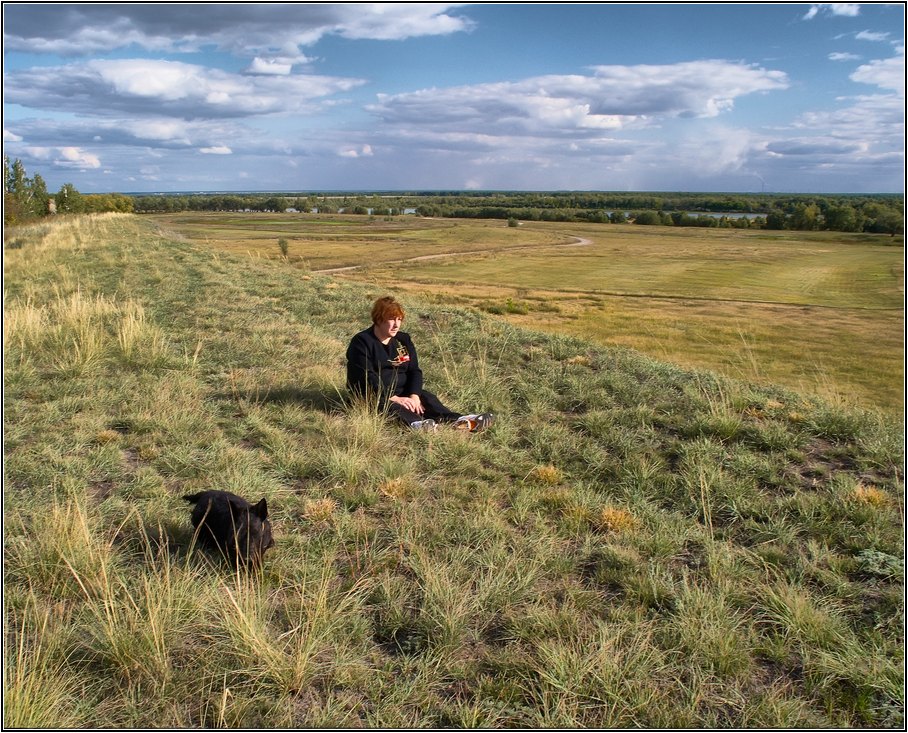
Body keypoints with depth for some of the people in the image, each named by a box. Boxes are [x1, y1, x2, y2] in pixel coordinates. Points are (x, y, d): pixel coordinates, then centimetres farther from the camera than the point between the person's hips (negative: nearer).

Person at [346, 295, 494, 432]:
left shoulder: (403, 339, 10)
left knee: (426, 398, -21)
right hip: (371, 396, -5)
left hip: (401, 392, 6)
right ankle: (415, 423, -68)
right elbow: (367, 377, -19)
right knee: (388, 405, -37)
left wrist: (414, 396, -17)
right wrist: (393, 398, -30)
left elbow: (414, 371, 3)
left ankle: (459, 421, -47)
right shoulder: (362, 342, -9)